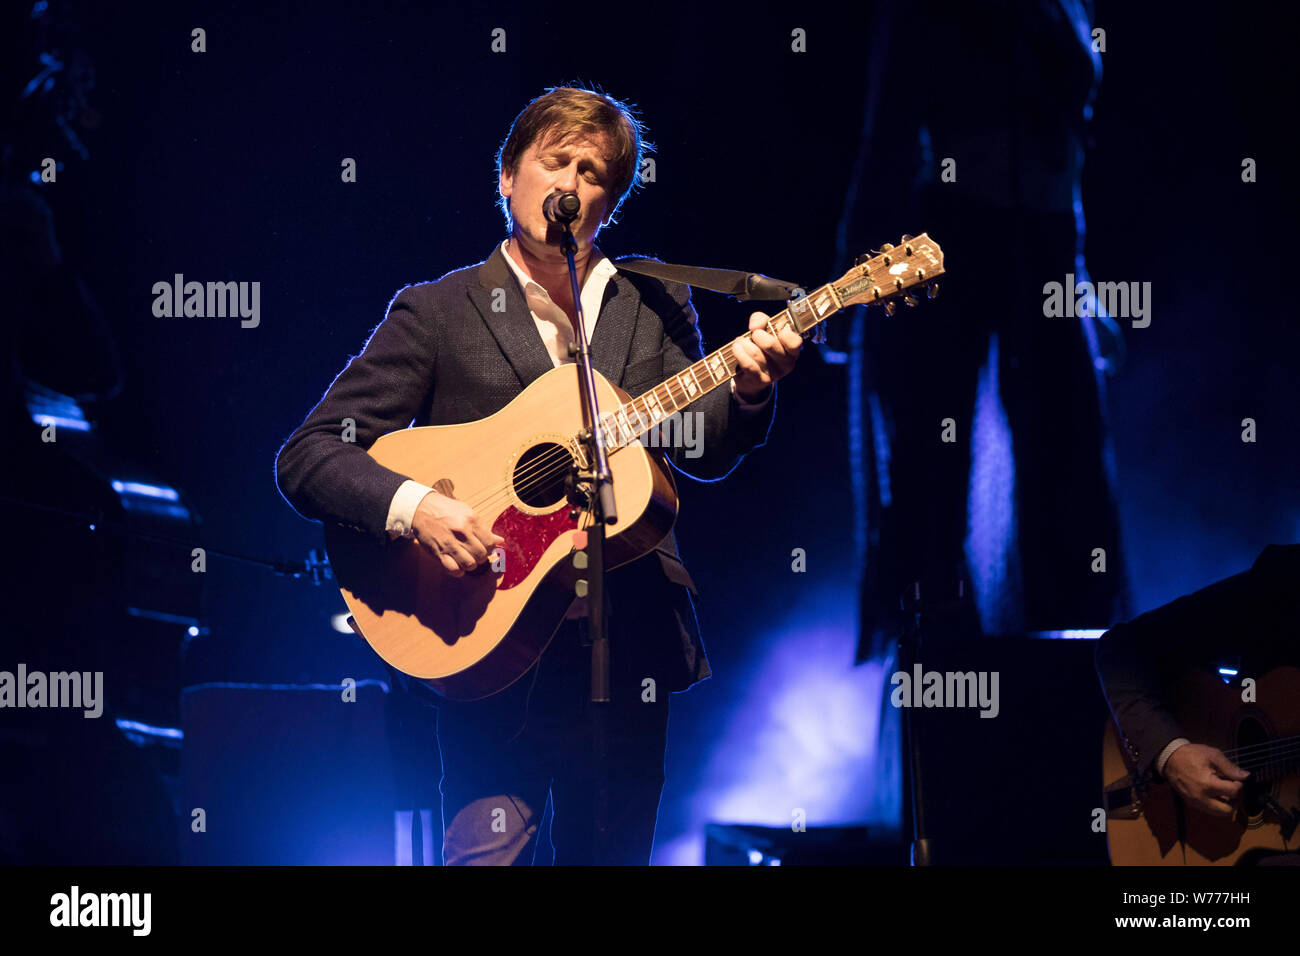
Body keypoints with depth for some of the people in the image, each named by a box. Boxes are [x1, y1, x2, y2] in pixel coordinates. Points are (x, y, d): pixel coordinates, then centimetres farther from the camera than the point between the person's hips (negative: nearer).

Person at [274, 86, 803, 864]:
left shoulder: (657, 308, 15)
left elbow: (704, 454, 4)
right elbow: (306, 458, -1)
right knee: (489, 852, -16)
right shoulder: (436, 313, 4)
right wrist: (412, 506, -19)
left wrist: (749, 390, -17)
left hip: (630, 647, 4)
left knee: (615, 852, 8)